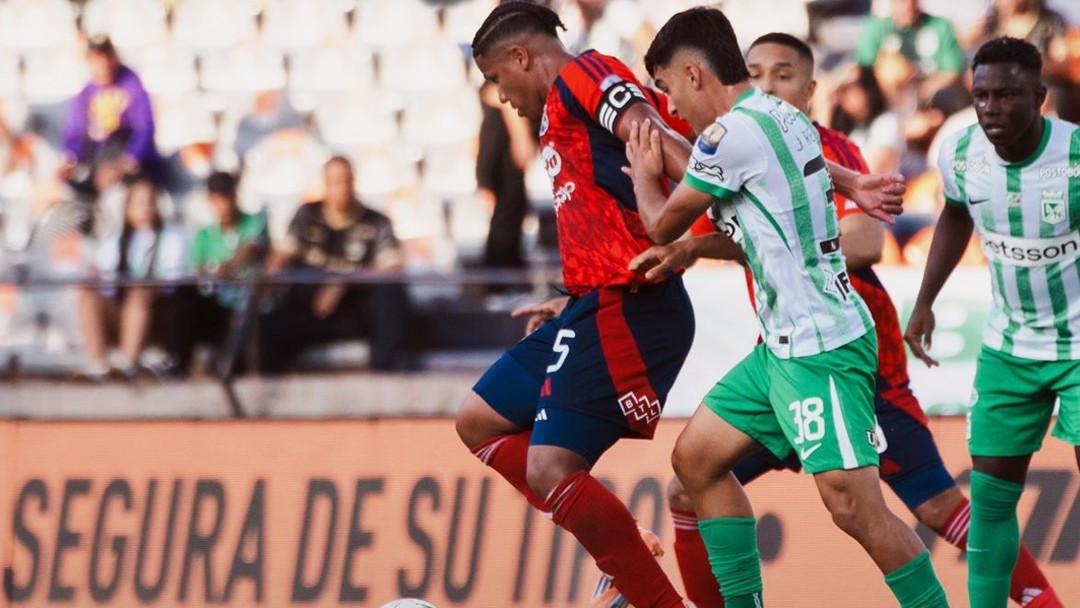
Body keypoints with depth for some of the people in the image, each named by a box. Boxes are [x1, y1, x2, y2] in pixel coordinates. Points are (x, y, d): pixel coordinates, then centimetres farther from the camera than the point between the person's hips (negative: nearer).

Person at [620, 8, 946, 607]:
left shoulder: (732, 134, -16)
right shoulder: (783, 117, 12)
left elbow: (663, 226, 0)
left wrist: (643, 176, 18)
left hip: (820, 347, -10)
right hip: (786, 342, 10)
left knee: (853, 506, -15)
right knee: (696, 457, 15)